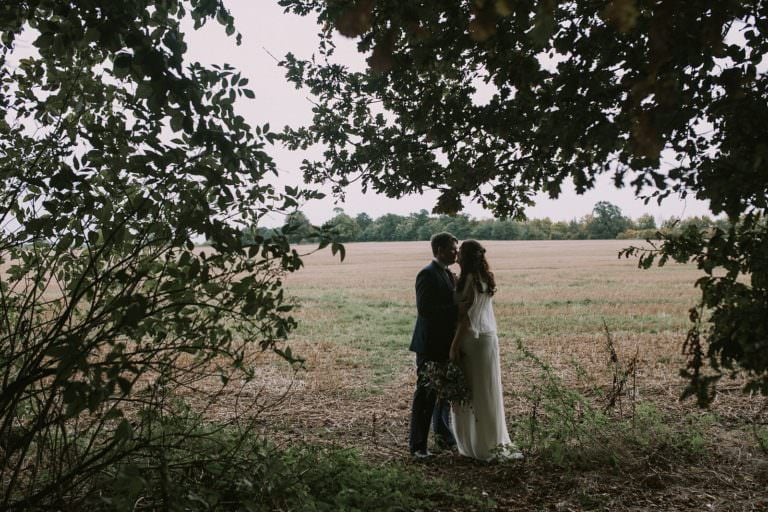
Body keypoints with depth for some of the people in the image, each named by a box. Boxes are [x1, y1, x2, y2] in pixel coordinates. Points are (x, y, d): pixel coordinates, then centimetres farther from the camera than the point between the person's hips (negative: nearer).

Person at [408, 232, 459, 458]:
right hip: (430, 344, -9)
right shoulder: (427, 274, -15)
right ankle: (417, 444, 9)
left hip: (446, 344, 9)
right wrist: (456, 309, -22)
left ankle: (443, 435, 33)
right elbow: (424, 309, -23)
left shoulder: (447, 274, 14)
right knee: (426, 394, -1)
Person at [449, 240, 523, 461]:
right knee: (486, 391, 14)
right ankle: (494, 441, 21)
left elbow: (466, 315, -17)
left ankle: (480, 445, 9)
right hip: (487, 338, 8)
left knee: (472, 391, 1)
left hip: (473, 341, -8)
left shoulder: (470, 280, -15)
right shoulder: (484, 279, 11)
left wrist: (454, 345, -15)